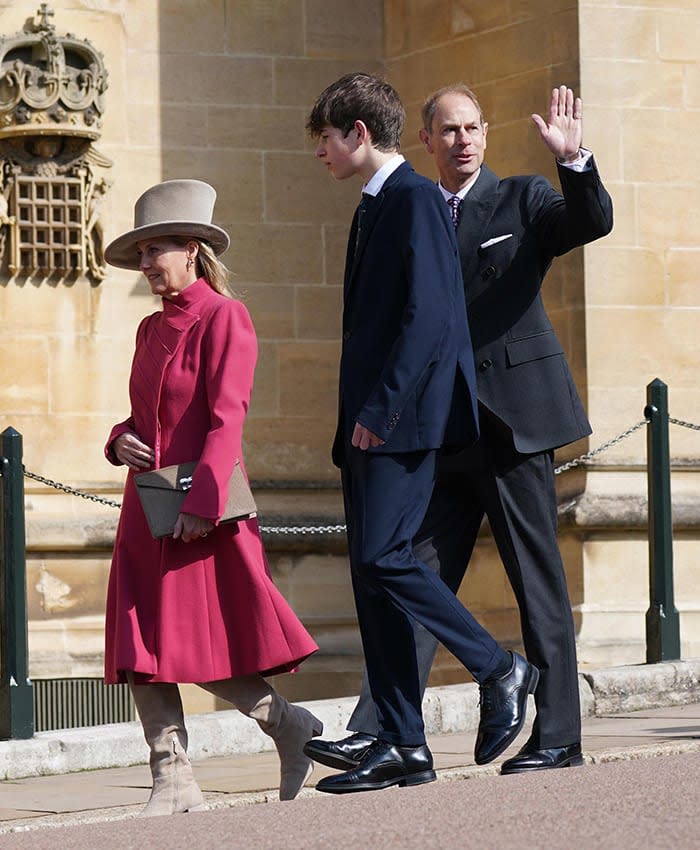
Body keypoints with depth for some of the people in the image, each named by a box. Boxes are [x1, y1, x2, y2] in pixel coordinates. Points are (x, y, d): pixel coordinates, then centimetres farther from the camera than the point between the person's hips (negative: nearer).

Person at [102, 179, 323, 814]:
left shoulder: (223, 317, -7)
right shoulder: (151, 330, 16)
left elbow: (226, 418, -14)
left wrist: (202, 503, -20)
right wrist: (121, 440, 2)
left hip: (203, 507, -8)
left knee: (208, 648, -6)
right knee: (143, 650, 0)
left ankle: (292, 726, 15)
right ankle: (174, 785, 2)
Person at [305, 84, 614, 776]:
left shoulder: (523, 200, 4)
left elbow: (593, 223, -14)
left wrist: (572, 159, -30)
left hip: (514, 419, -4)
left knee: (538, 581, 0)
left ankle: (557, 738, 6)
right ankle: (376, 733, -6)